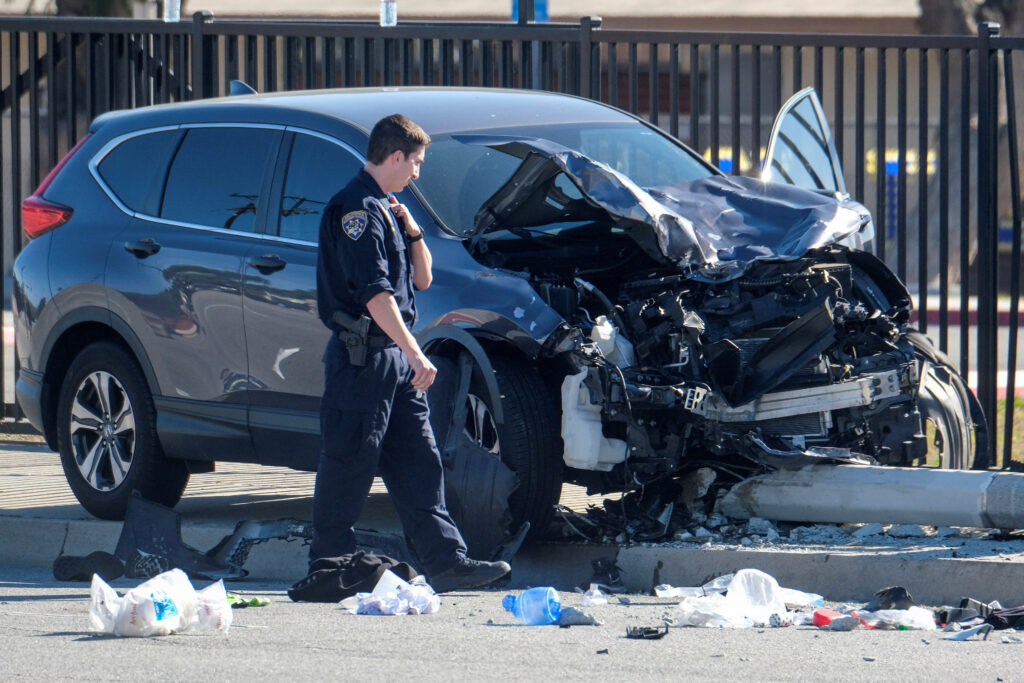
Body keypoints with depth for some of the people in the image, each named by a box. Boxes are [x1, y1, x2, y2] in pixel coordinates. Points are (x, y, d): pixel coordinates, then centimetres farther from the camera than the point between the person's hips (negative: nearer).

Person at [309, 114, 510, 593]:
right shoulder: (355, 210, -14)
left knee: (419, 463, 6)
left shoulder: (385, 209, 17)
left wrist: (411, 231, 4)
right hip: (362, 356, -10)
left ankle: (445, 561, 5)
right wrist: (414, 355, -24)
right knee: (349, 464, -3)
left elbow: (421, 279, 21)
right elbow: (375, 293, -22)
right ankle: (329, 566, 4)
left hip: (394, 357, 10)